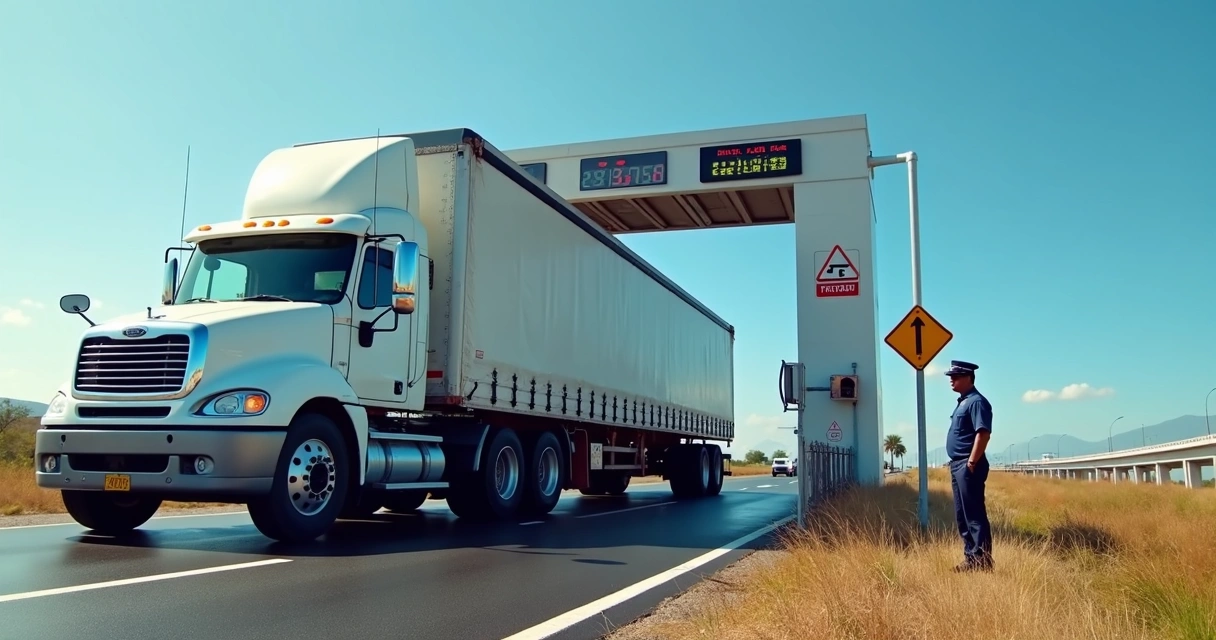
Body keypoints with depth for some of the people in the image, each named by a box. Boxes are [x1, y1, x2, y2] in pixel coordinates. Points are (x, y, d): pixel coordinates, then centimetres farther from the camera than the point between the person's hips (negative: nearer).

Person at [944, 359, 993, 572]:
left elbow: (983, 434, -22)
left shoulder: (976, 401, -13)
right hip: (957, 465, 11)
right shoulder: (963, 402, 18)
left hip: (968, 466, -11)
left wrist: (971, 463, -23)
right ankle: (971, 558, 20)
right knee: (962, 515, 13)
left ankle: (982, 561, -4)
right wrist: (958, 464, 19)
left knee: (975, 515, -8)